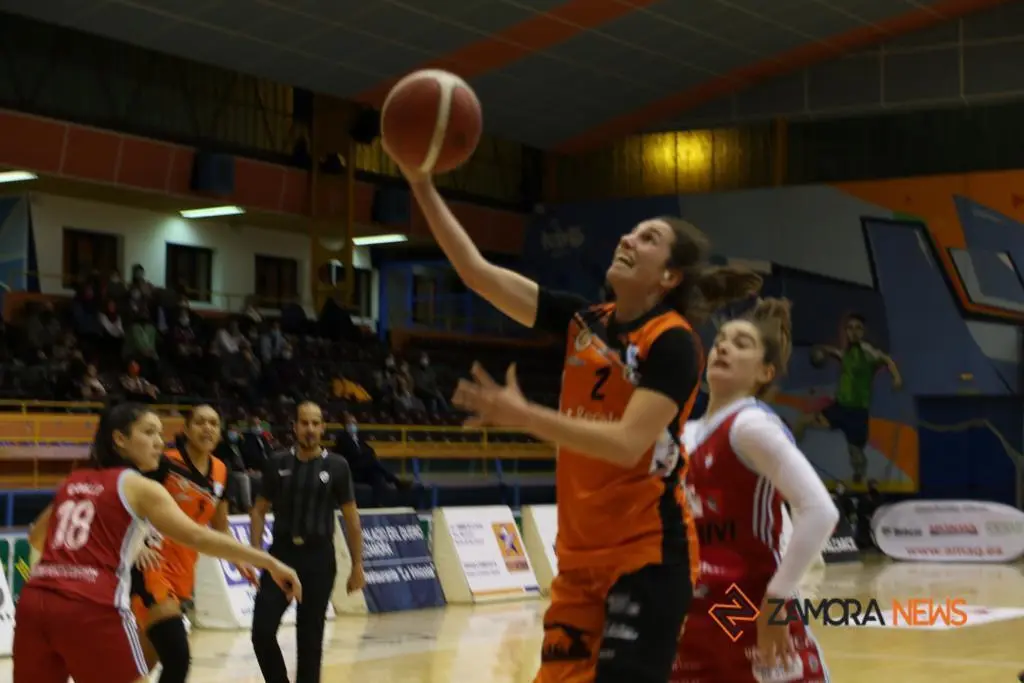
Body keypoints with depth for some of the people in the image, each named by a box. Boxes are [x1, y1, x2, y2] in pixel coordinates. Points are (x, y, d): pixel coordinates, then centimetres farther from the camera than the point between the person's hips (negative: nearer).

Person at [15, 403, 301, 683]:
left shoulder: (72, 483, 21)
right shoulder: (138, 487, 3)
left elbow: (37, 537, 36)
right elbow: (199, 538, -7)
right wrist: (269, 563, -6)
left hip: (34, 601, 6)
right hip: (91, 608, -6)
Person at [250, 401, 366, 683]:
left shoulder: (336, 466, -1)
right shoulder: (278, 463, 3)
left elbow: (351, 518, 3)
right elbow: (259, 510, 10)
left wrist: (357, 565, 0)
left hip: (318, 557, -1)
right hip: (282, 552, 1)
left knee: (310, 638, 4)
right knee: (262, 630, -8)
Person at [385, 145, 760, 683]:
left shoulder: (672, 342, -11)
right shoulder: (582, 322, 7)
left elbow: (627, 444, -23)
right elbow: (478, 273, 5)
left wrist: (523, 416, -28)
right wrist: (423, 186, -3)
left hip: (647, 557, -7)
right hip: (580, 556, 7)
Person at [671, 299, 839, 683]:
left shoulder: (751, 425, -12)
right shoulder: (687, 435, 11)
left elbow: (820, 511, -23)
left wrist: (777, 598, -20)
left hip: (756, 619, -8)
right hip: (698, 620, 8)